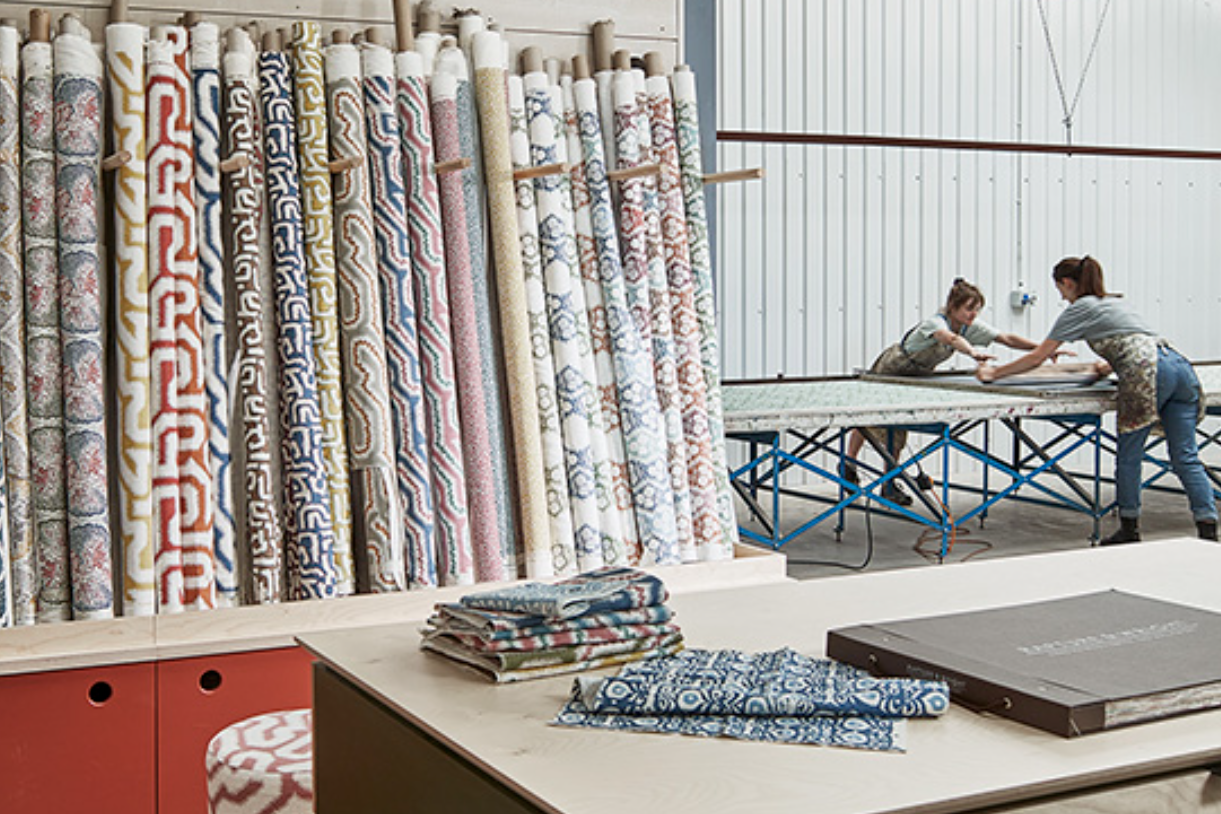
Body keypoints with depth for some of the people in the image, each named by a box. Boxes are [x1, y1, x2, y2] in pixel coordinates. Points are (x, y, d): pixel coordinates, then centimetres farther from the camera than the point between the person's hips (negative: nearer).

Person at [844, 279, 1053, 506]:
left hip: (916, 375, 7)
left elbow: (1008, 339, -18)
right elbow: (951, 338, -60)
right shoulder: (935, 322, -37)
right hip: (889, 370, -7)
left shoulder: (973, 326, -16)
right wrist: (973, 352, -79)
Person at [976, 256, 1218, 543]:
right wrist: (1112, 366, 61)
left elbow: (1036, 359, 10)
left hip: (1150, 373, -8)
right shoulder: (1113, 302, 32)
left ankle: (1129, 528, 13)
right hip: (1179, 364, 8)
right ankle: (1208, 528, -2)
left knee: (1128, 456, 6)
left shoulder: (1079, 309, 10)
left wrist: (994, 373, 20)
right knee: (1185, 458, 5)